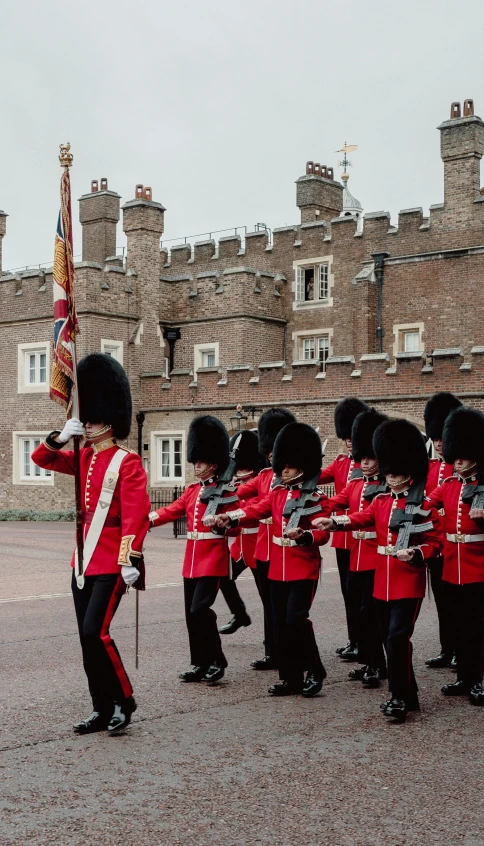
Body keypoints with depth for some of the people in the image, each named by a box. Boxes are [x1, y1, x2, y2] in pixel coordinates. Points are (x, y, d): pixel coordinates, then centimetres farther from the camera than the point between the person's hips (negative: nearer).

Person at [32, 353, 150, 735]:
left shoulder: (127, 462, -11)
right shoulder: (84, 458, 12)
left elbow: (137, 514, -18)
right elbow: (41, 458, 17)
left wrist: (131, 560, -24)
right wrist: (62, 436, -2)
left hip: (112, 563, -8)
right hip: (83, 560, 8)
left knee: (95, 633, -13)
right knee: (87, 638, 9)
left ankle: (124, 700, 4)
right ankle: (103, 710, 18)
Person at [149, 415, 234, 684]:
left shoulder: (226, 492, -6)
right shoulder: (191, 491, 13)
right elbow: (171, 511, 7)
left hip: (213, 558, -7)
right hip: (192, 559, 7)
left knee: (200, 609, -14)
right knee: (191, 613, 8)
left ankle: (216, 661, -1)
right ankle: (200, 664, 17)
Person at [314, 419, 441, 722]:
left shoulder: (424, 506, -5)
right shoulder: (382, 501, 10)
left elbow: (435, 542, -5)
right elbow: (361, 518, -2)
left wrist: (415, 554, -23)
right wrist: (333, 522, -19)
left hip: (409, 581, -6)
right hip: (383, 581, 6)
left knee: (398, 637, -13)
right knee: (391, 638, 11)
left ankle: (399, 697, -3)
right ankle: (407, 694, 24)